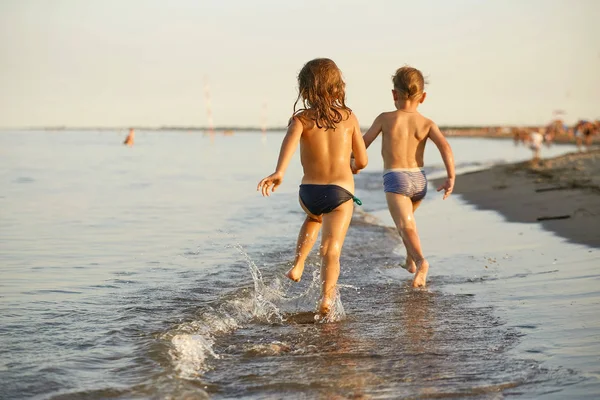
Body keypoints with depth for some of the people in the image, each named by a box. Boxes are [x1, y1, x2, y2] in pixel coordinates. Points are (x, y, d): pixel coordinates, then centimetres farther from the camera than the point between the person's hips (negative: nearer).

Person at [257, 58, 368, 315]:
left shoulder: (301, 119, 1)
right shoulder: (349, 118, 6)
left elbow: (291, 139, -23)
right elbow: (362, 161, 9)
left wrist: (279, 173, -36)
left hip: (309, 191, 2)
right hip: (341, 192, -2)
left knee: (314, 217, 36)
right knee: (331, 249, -7)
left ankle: (298, 265, 25)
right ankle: (327, 297, -28)